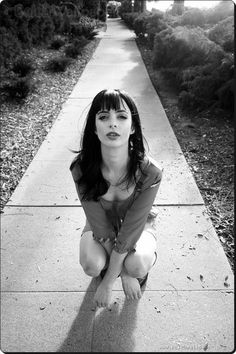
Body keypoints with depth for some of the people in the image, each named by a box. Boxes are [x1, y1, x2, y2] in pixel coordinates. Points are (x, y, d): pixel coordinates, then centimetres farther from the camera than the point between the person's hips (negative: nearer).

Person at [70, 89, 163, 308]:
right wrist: (123, 274, -19)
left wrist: (107, 284, -21)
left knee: (137, 265, -29)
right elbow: (101, 227, -21)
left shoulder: (150, 173, -32)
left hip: (137, 226, -1)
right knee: (91, 265, -26)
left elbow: (130, 230, -27)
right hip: (101, 226, 2)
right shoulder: (81, 168, -29)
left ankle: (141, 268, 10)